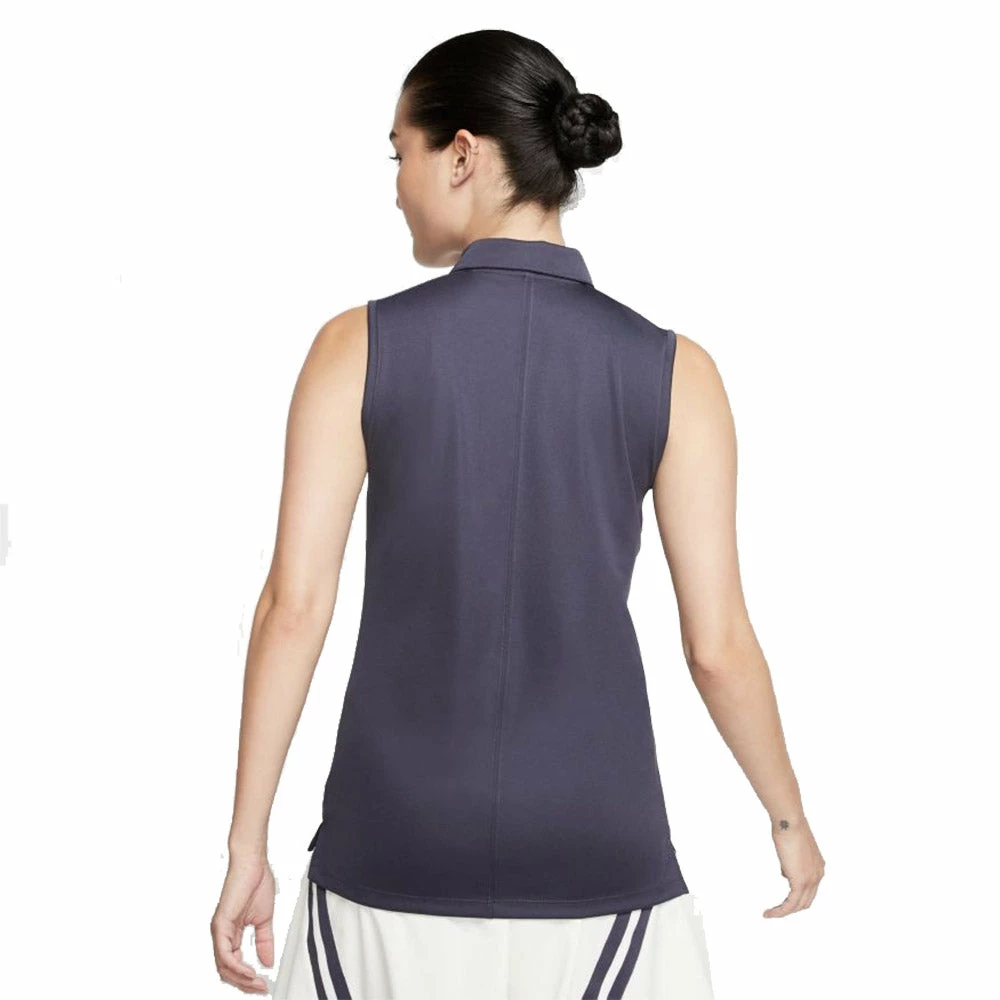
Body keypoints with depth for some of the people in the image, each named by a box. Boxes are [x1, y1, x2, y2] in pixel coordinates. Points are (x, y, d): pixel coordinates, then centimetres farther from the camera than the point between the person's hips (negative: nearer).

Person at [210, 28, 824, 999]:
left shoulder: (359, 347, -5)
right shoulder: (673, 370, -4)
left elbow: (294, 604, -7)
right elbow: (718, 645, -4)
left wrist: (247, 847, 1)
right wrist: (790, 817, 13)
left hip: (397, 853, 0)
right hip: (595, 861, 0)